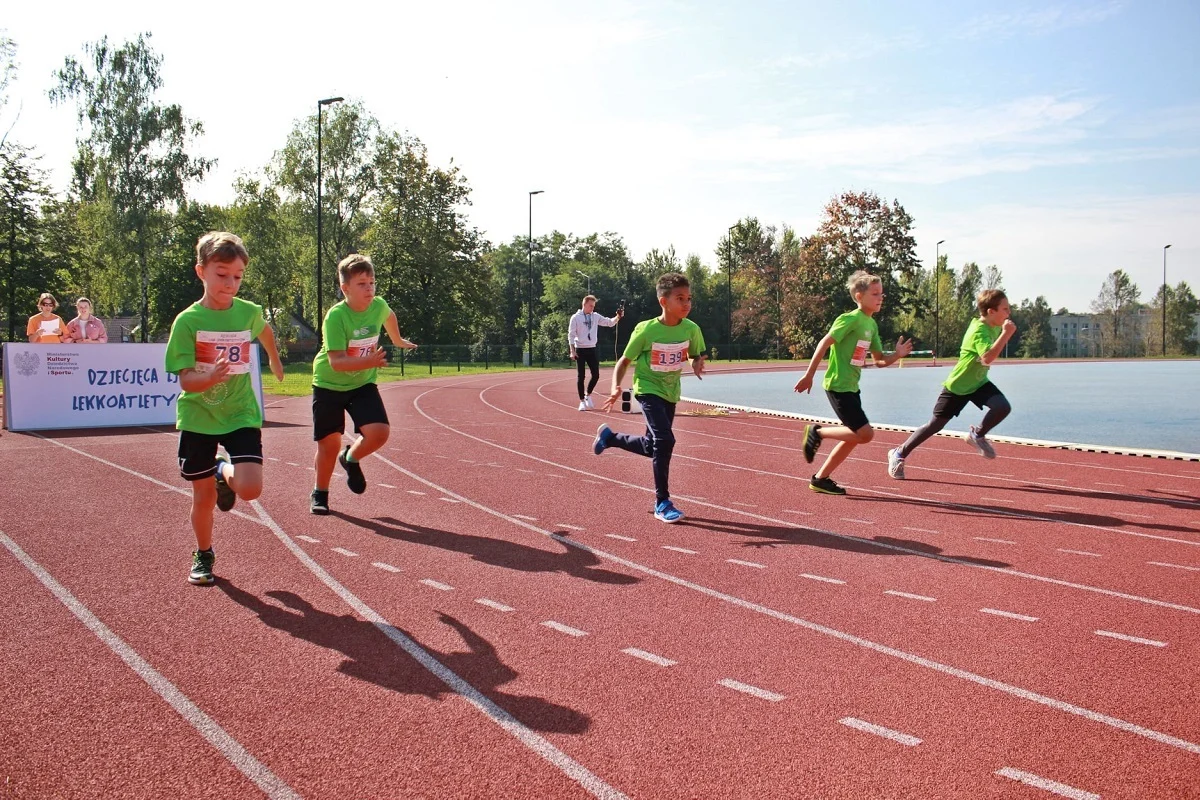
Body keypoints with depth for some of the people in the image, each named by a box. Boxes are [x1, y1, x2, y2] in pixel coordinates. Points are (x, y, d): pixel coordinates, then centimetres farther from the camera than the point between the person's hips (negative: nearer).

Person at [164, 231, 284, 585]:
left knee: (250, 489, -15)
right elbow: (186, 381, -16)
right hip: (198, 417, -1)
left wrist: (275, 361, 36)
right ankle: (203, 556, 32)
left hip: (240, 413, 2)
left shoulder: (249, 312, -4)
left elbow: (264, 331, 22)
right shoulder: (187, 321, -12)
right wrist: (212, 376, -36)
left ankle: (224, 474, 21)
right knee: (204, 495, 7)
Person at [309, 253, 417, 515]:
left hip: (362, 384, 4)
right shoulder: (336, 316, -25)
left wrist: (398, 340, 32)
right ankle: (320, 494, 27)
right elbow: (336, 362, -32)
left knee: (379, 432, -15)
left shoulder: (379, 305, -10)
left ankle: (350, 458, 18)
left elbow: (389, 316, 17)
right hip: (329, 385, -4)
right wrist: (369, 361, -45)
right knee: (329, 443, 2)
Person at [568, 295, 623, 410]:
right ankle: (582, 401, 8)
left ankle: (588, 395, 23)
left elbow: (609, 323, 5)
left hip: (592, 350, 4)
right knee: (581, 376, 0)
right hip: (580, 350, -4)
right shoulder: (575, 317, -5)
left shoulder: (596, 317, 6)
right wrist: (572, 351, -13)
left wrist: (618, 317, -14)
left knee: (596, 375, 1)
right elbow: (571, 335, -6)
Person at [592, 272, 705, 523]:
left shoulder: (691, 329, -12)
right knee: (665, 440, -23)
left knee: (652, 447, 15)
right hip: (648, 389, -5)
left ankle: (608, 437, 44)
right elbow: (624, 361, -10)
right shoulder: (646, 330, -21)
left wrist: (697, 362, -18)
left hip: (670, 392, 5)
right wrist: (616, 387, -26)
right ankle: (662, 503, -9)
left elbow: (697, 355, 7)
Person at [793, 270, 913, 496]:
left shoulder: (872, 325, 12)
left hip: (851, 387, 9)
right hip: (838, 386, -9)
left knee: (854, 437, 11)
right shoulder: (851, 319, -15)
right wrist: (809, 375, -20)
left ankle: (820, 479, 19)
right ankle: (817, 432, 2)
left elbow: (879, 360, 14)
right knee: (865, 433, -13)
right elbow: (824, 343, -18)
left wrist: (897, 355, -6)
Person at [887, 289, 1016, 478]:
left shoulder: (995, 326, -1)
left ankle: (977, 435, 6)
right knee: (935, 425, 2)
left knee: (1003, 407, -20)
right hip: (957, 385, -7)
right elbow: (987, 358, -44)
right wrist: (1006, 334, -42)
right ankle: (899, 454, 18)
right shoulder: (979, 331, -27)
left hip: (979, 383, 7)